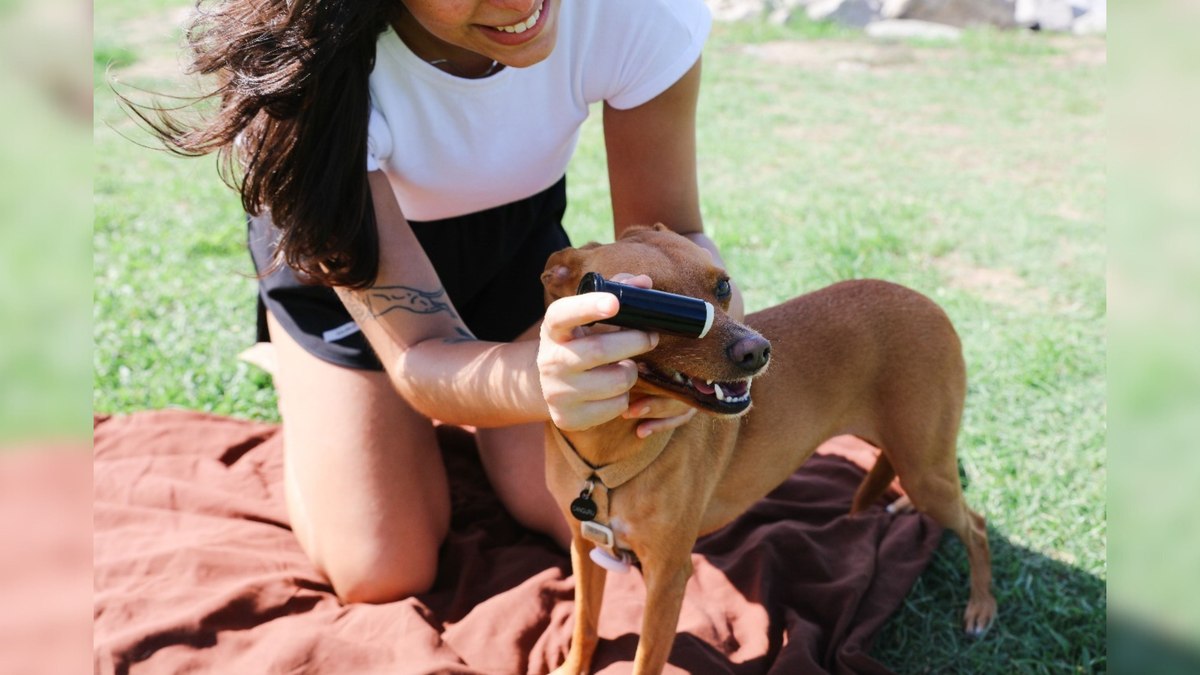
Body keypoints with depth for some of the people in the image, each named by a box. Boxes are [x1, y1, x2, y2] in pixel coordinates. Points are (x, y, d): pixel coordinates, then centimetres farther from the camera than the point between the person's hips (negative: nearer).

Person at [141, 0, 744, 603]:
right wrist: (540, 380, -60)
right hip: (332, 244, -2)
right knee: (384, 575, -3)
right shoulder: (316, 72, -39)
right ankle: (299, 373, 25)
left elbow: (670, 230, -19)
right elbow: (422, 358, -36)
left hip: (517, 225, 3)